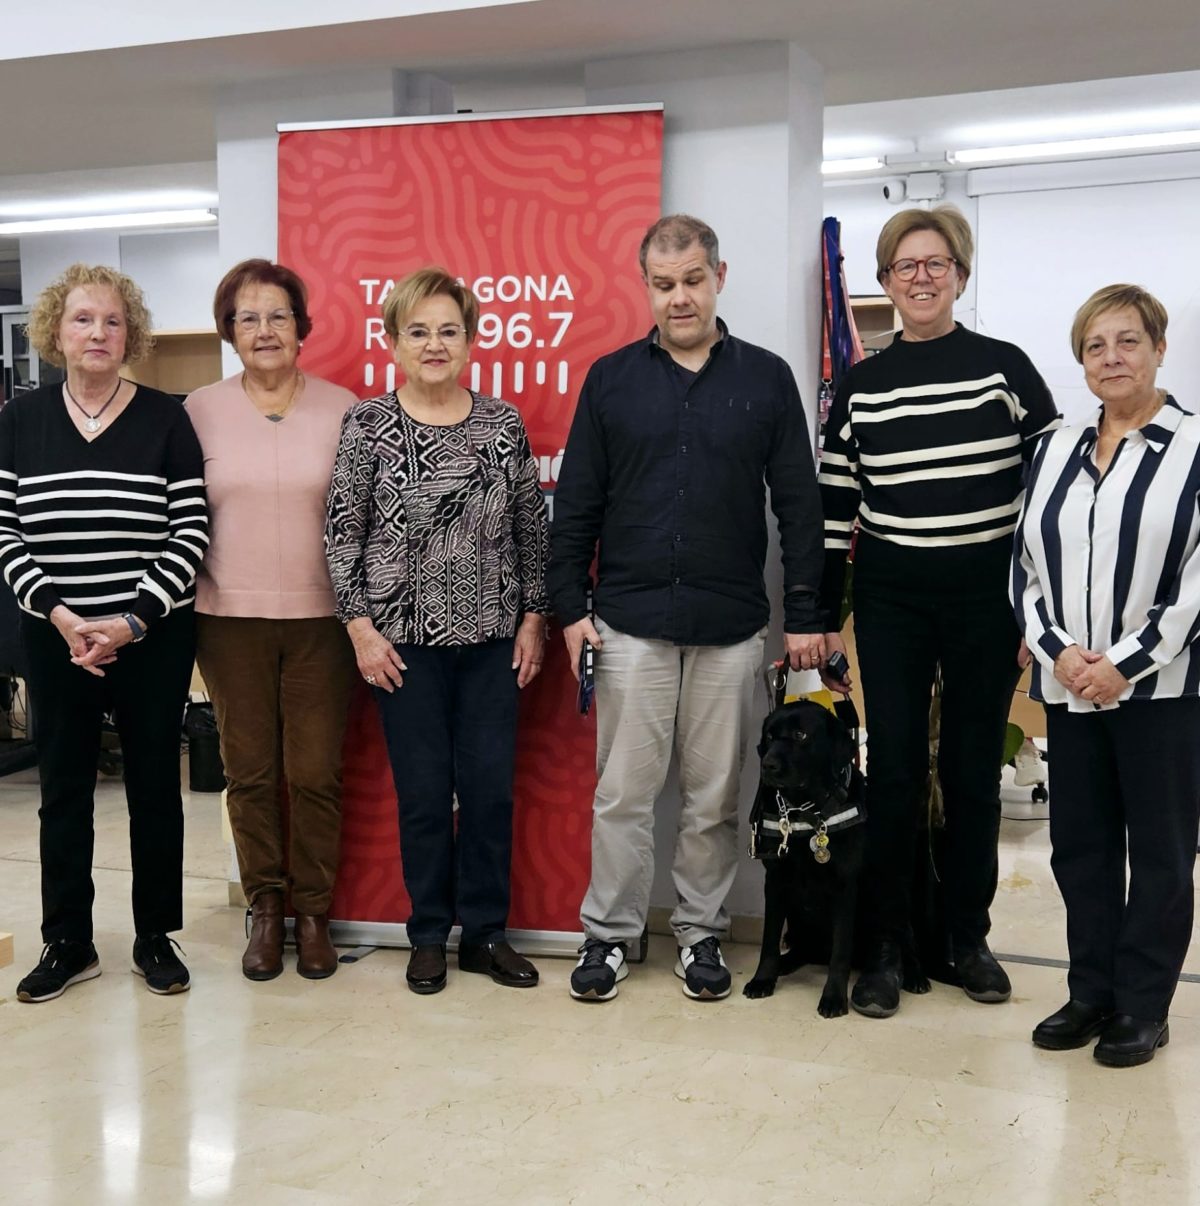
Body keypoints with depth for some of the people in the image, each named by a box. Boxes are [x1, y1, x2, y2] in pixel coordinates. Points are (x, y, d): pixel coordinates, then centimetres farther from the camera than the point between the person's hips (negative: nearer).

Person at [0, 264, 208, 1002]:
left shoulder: (166, 420, -1)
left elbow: (192, 532, -5)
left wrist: (132, 622, -13)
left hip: (154, 639, -1)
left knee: (155, 786, 7)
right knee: (64, 790, 8)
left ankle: (156, 939, 21)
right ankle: (68, 944, 22)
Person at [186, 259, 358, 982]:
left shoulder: (340, 408, 1)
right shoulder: (200, 411, 4)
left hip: (320, 618, -1)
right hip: (230, 619, 1)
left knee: (316, 774, 2)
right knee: (250, 772, 9)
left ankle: (314, 912, 19)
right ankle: (266, 909, 23)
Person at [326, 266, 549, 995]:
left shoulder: (504, 424, 3)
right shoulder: (367, 426, -2)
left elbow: (532, 529, 7)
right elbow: (343, 533, -2)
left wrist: (533, 617, 3)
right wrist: (361, 627, -7)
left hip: (492, 637, 2)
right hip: (405, 640, -2)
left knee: (491, 788, 6)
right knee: (423, 792, 6)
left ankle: (485, 932, 22)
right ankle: (430, 935, 23)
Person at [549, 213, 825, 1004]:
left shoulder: (766, 378, 4)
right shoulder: (611, 379, 5)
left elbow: (800, 504, 3)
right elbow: (576, 504, 6)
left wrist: (806, 614, 0)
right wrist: (570, 606, 1)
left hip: (731, 627, 0)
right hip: (630, 623, 0)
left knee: (715, 797, 9)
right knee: (623, 791, 5)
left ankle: (702, 933, 24)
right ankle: (609, 934, 19)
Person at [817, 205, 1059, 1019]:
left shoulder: (1006, 368, 0)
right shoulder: (859, 387, 5)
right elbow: (834, 505, 7)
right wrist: (822, 617, 4)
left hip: (987, 599, -1)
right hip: (891, 600, 1)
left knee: (973, 770, 8)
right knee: (894, 772, 2)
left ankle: (970, 937, 24)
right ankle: (888, 946, 14)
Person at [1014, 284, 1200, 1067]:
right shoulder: (1057, 452, 10)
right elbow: (1026, 567, 9)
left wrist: (1125, 663, -15)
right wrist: (1058, 650, -6)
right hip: (1069, 688, 5)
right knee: (1080, 845, 11)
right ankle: (1092, 994, 25)